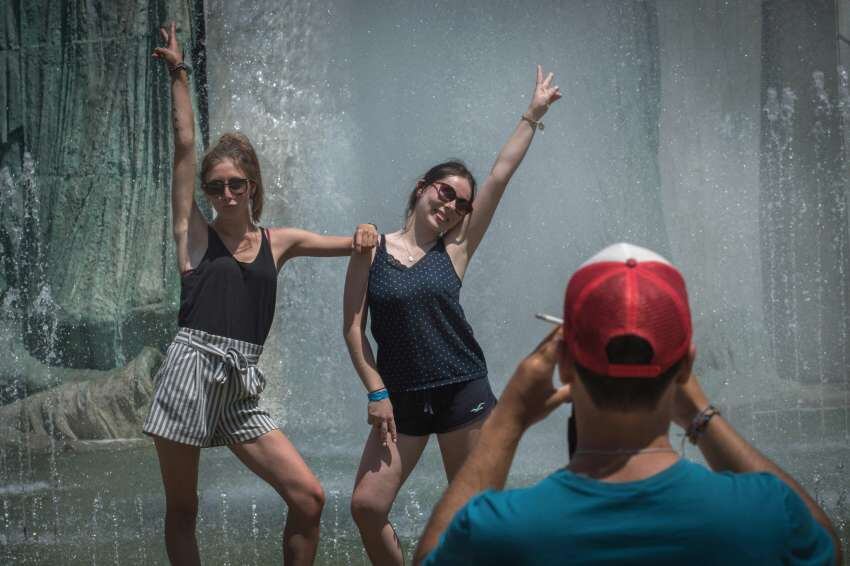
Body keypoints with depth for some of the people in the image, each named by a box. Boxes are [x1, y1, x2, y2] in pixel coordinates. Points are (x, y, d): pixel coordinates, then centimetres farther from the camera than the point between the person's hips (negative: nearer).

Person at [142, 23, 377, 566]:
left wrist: (364, 239, -5)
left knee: (309, 498, -6)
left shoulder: (278, 241, 13)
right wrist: (180, 74, 1)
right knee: (182, 510, 4)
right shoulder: (195, 234, 5)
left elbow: (354, 242, 19)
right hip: (190, 373, -3)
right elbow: (185, 147, 1)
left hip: (242, 388, 3)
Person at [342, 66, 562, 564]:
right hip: (402, 399, 0)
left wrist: (533, 115, 1)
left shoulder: (455, 249, 1)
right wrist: (376, 392, -7)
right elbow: (354, 328, 0)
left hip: (464, 393, 0)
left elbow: (501, 175, -1)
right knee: (367, 505, -7)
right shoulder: (372, 251, 1)